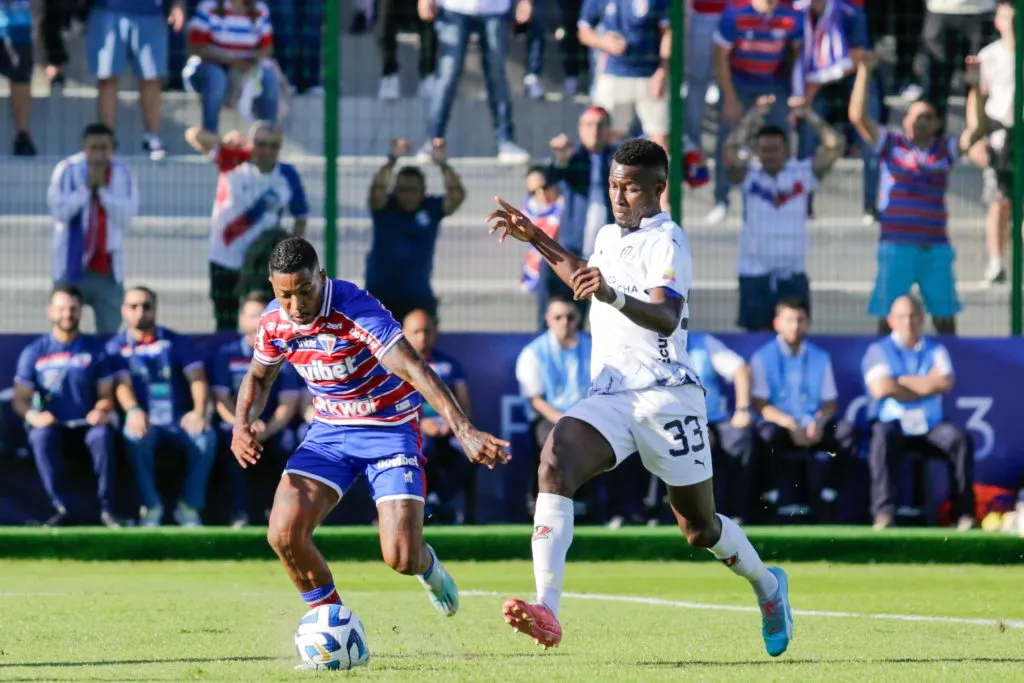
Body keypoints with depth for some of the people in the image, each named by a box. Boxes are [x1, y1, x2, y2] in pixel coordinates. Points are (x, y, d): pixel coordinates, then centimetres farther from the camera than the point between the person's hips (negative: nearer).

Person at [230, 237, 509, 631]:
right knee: (284, 535, -16)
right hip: (330, 431, 5)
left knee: (401, 558, -15)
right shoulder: (273, 322, -8)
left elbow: (413, 369, -37)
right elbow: (259, 377, 14)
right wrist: (243, 424, -8)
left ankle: (427, 565, 26)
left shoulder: (356, 310, -28)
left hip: (390, 429, -5)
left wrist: (464, 431, -49)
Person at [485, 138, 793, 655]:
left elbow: (667, 318, -28)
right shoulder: (609, 236, 14)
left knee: (700, 527, 7)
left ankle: (768, 586, 41)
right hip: (608, 399, 6)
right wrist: (534, 238, 30)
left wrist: (613, 296, -46)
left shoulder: (666, 241, -11)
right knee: (554, 462, -25)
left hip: (665, 396, -6)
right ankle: (547, 610, -38)